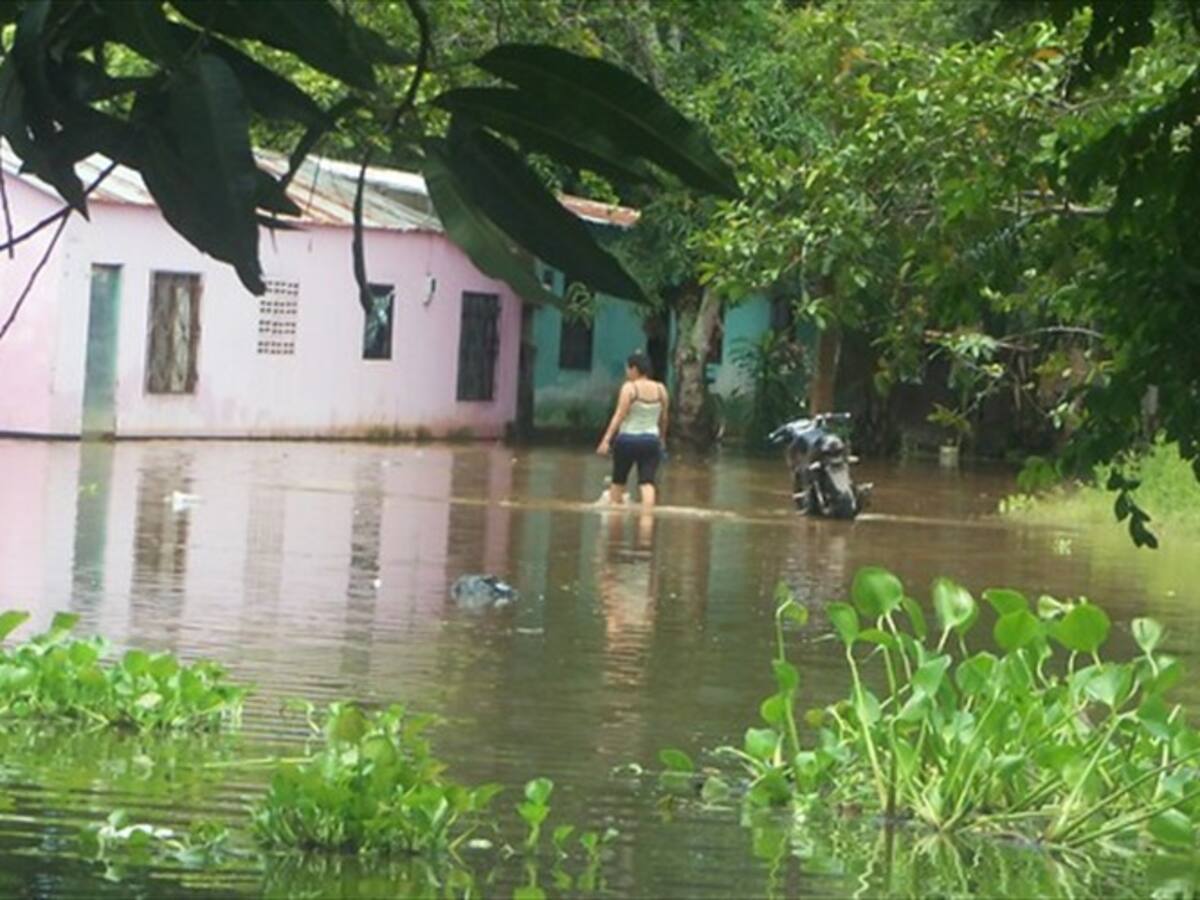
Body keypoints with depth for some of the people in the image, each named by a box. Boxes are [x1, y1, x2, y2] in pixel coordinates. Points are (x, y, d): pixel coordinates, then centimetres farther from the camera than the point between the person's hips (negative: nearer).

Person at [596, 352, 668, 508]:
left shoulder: (629, 388, -9)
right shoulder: (660, 389, 5)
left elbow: (619, 415, -15)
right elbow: (663, 418, 13)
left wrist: (606, 439, -17)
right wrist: (662, 438, 29)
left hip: (628, 438, -3)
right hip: (651, 440, 3)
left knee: (618, 481, 14)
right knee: (647, 482, -4)